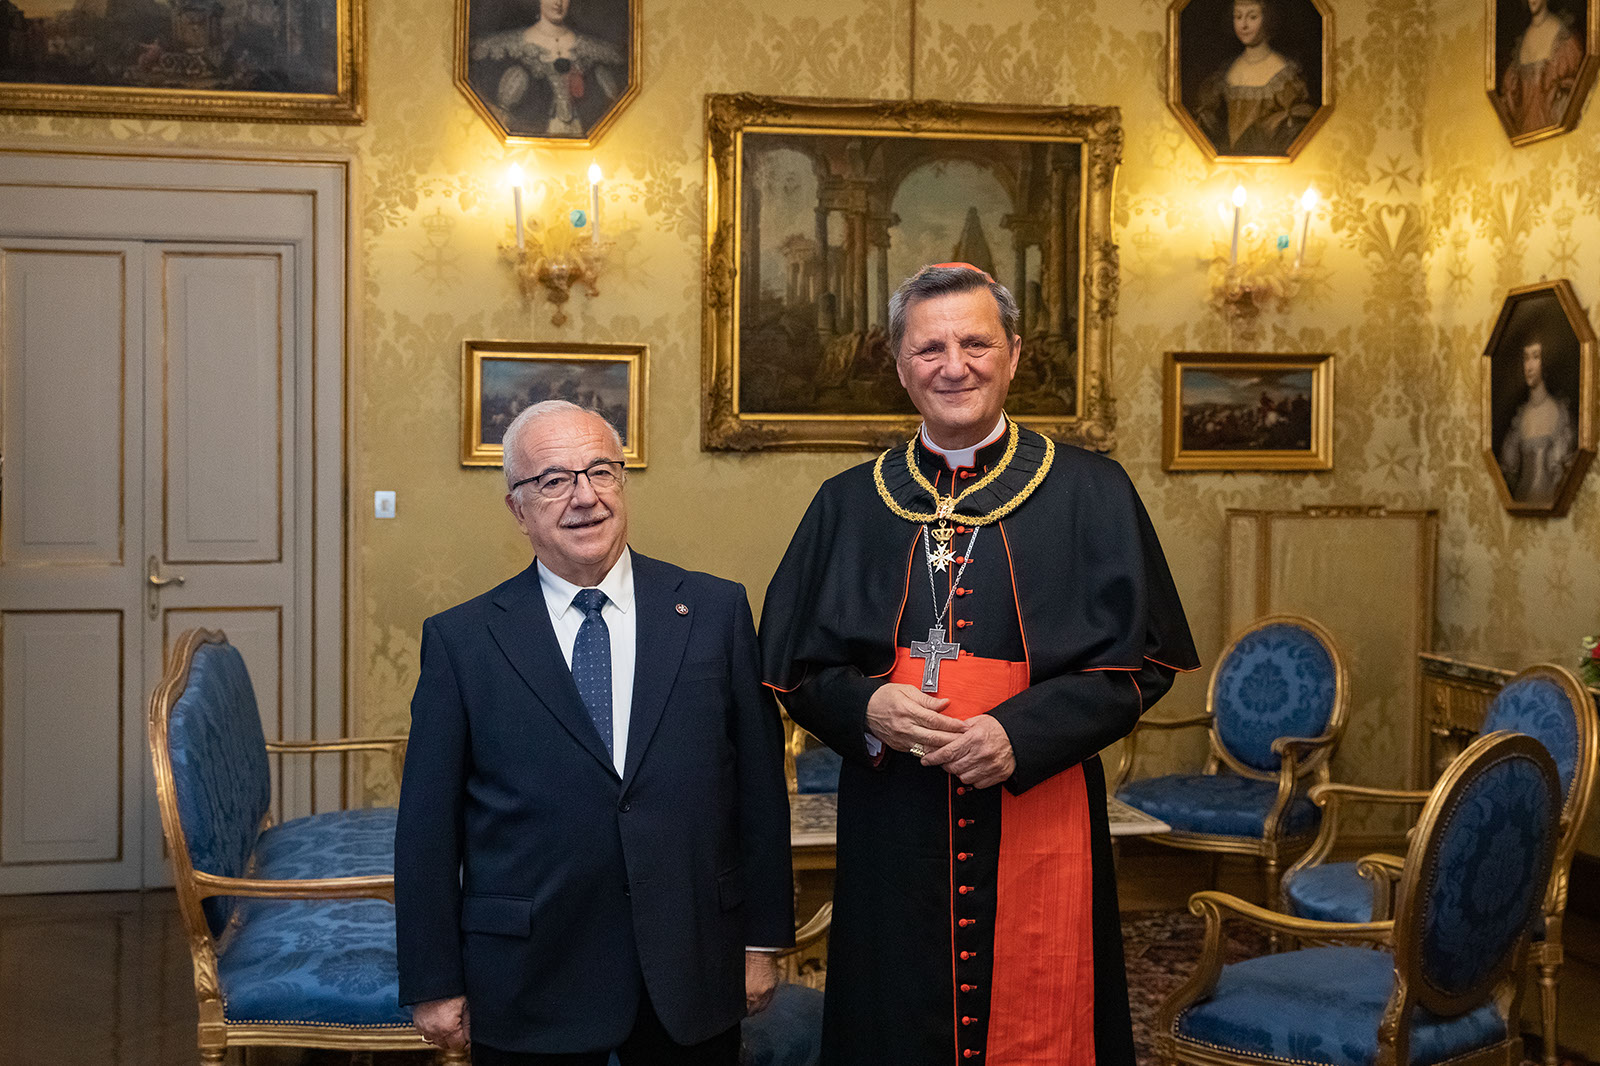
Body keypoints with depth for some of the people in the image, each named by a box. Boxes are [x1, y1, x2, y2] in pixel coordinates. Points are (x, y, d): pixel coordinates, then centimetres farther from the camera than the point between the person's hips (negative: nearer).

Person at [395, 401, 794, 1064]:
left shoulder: (715, 612, 2)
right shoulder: (461, 641, -2)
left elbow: (759, 786, 4)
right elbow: (428, 829, 0)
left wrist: (761, 938, 3)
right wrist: (433, 984, -1)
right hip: (529, 990, -1)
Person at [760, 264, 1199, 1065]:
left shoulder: (1091, 494, 3)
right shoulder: (848, 505, 8)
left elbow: (1142, 658, -2)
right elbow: (793, 666, 10)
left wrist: (1024, 732, -15)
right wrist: (865, 706, -11)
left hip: (1037, 823, -1)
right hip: (892, 838, 2)